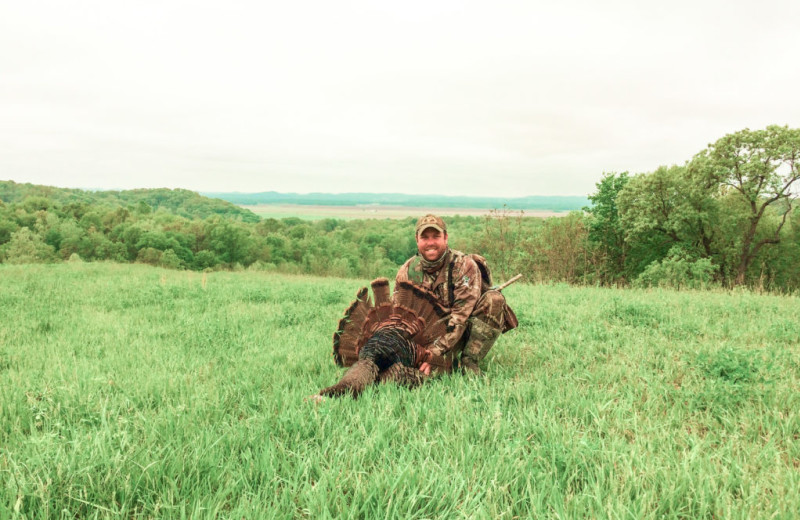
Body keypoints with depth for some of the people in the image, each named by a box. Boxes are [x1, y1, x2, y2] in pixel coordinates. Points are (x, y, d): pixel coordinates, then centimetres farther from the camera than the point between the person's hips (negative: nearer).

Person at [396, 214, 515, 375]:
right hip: (434, 330, 2)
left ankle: (469, 362, -22)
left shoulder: (464, 265, -20)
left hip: (468, 327, -1)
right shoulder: (406, 272, -8)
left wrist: (434, 352, -37)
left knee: (494, 299, -30)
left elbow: (460, 316, -27)